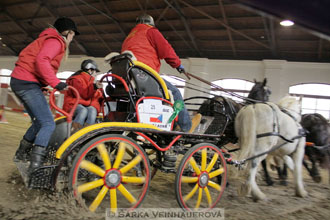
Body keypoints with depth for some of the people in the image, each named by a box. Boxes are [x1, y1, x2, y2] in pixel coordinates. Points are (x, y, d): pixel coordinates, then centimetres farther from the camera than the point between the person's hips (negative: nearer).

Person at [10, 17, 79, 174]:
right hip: (28, 83, -10)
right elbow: (42, 60, -24)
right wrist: (55, 82, -24)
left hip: (19, 81, 10)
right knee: (48, 124, -15)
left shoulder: (48, 39, 24)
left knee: (39, 122, 19)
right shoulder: (55, 41, -7)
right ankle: (35, 165, -21)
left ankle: (21, 154, 30)